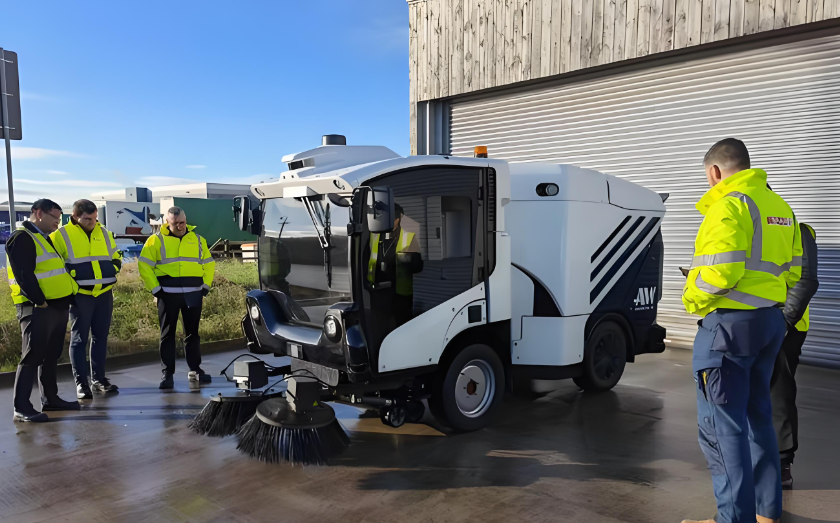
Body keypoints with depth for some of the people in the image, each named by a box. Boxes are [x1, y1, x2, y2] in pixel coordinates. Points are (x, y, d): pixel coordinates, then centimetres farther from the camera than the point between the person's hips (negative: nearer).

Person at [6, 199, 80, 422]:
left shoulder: (45, 238, 20)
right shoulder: (21, 238, -11)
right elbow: (23, 275, -19)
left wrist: (65, 299, 15)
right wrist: (39, 301, -20)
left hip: (57, 305, 9)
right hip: (37, 308, -9)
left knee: (51, 354, 14)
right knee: (32, 355, -6)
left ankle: (50, 399, 24)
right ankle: (21, 407, -1)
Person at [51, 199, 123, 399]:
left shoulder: (104, 233, 10)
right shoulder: (62, 235, -6)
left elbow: (115, 256, 22)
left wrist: (113, 270, 6)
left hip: (104, 293, 5)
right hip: (80, 295, -5)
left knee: (101, 337, 10)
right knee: (79, 339, 1)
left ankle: (98, 379, 20)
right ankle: (81, 383, 7)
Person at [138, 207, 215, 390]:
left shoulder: (197, 240, 11)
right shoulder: (157, 240, 1)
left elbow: (209, 264, 16)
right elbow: (144, 266, -1)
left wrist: (205, 287, 7)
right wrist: (155, 290, -6)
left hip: (193, 294, 2)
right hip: (168, 294, -2)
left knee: (193, 332, 9)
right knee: (167, 334, 2)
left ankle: (195, 369, 19)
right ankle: (167, 374, 9)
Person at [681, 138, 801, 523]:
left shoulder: (730, 204, -15)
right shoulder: (779, 205, 14)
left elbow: (720, 272, -24)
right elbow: (791, 272, 16)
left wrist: (692, 299, -7)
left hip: (731, 323, -9)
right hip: (770, 321, 9)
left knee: (721, 424, -1)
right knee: (757, 416, 19)